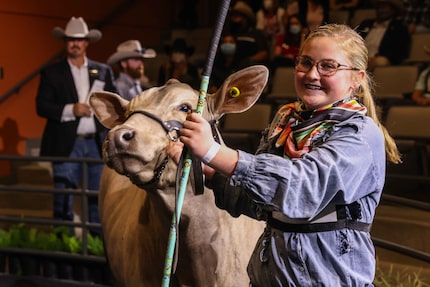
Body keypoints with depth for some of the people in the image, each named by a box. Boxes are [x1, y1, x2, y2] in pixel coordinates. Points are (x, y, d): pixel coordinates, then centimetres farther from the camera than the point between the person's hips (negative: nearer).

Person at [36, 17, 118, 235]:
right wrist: (70, 110, -16)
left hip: (97, 144, 2)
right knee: (63, 200, -2)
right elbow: (42, 107, -3)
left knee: (99, 199, 6)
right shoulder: (52, 73, 5)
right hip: (67, 145, -2)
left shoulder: (103, 71, 12)